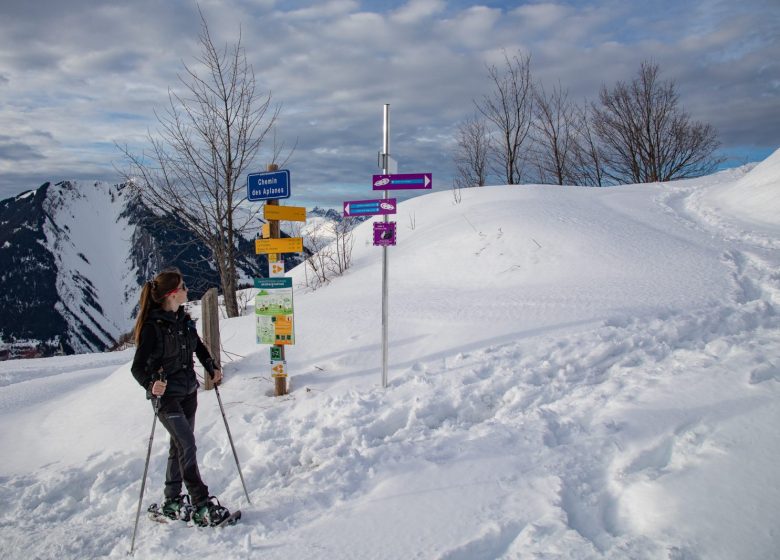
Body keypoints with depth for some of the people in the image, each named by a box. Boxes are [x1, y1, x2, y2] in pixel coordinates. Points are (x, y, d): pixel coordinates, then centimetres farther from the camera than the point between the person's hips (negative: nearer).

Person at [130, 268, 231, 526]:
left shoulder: (184, 319, 4)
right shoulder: (153, 327, -17)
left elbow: (198, 346, 20)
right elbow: (138, 367, -17)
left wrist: (212, 368, 9)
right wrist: (151, 383, -36)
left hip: (188, 391, 7)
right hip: (165, 395, -7)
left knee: (179, 446, 13)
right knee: (187, 444, -12)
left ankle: (172, 501, 26)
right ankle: (201, 505, -6)